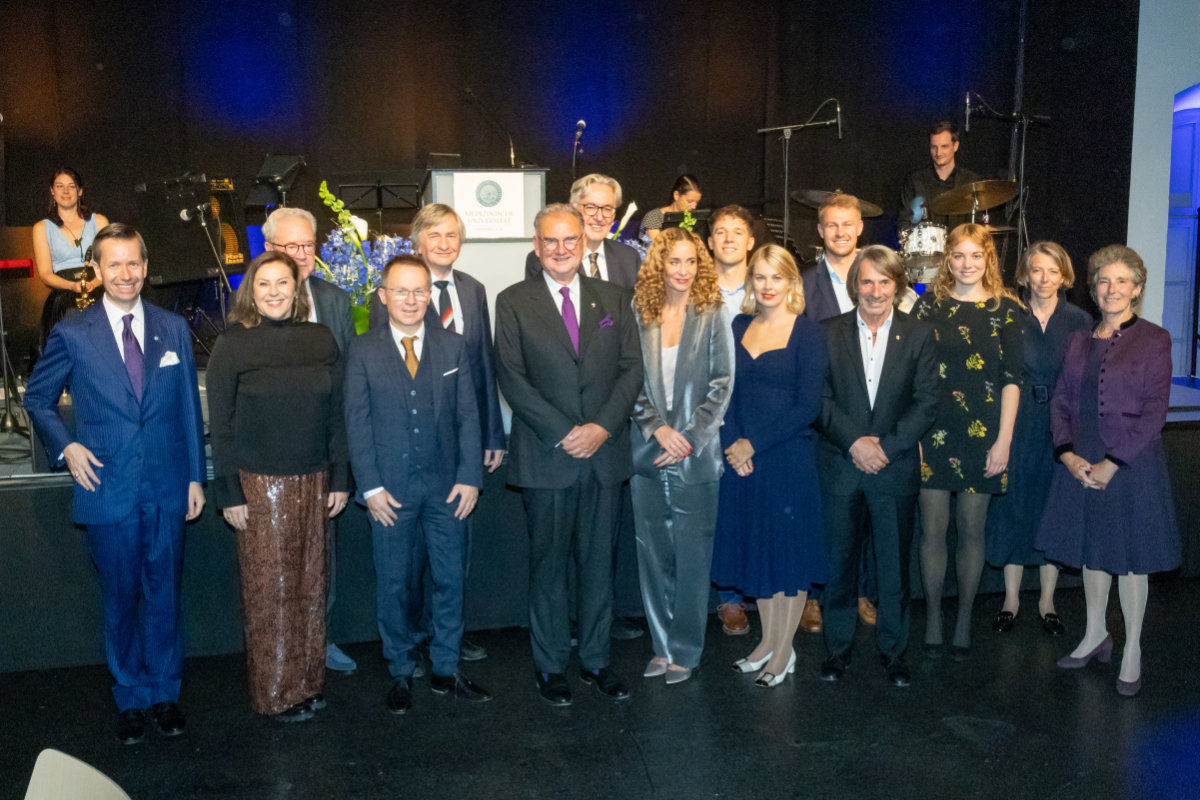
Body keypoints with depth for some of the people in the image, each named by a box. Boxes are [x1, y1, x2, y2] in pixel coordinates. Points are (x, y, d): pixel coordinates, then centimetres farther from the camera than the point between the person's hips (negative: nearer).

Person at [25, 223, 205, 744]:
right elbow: (37, 397, 9)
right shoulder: (72, 334, -2)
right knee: (121, 600, 10)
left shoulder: (174, 329, 4)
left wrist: (195, 476, 6)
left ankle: (165, 693, 27)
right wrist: (65, 446, -7)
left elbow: (189, 407, 7)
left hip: (167, 489, 2)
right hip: (109, 489, -1)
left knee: (164, 597, 10)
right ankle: (130, 698, 27)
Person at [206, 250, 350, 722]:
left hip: (314, 481, 3)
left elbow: (336, 414, 8)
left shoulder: (320, 340, 4)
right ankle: (275, 693, 18)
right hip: (260, 484, -3)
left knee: (311, 583, 10)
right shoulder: (232, 346, -4)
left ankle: (307, 682, 25)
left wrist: (340, 478, 6)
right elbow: (220, 426, -3)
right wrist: (229, 493, -6)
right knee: (268, 589, 4)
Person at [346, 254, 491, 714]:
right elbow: (357, 423, -2)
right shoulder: (364, 353, 0)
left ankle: (446, 670, 23)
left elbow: (468, 415, 3)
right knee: (393, 584, 8)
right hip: (390, 488, -1)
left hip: (446, 485, 2)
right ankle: (401, 673, 24)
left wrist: (469, 476, -4)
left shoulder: (454, 348, 5)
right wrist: (370, 486, -8)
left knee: (450, 580, 8)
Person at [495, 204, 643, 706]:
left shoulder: (613, 299, 10)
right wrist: (562, 433, -13)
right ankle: (550, 666, 20)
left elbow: (632, 369, 5)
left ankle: (595, 660, 23)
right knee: (548, 562, 6)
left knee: (599, 561, 10)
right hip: (546, 456, -2)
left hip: (605, 451, 3)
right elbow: (512, 379, -6)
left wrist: (604, 426, -10)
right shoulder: (513, 303, 1)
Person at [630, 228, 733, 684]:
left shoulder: (712, 317, -1)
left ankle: (686, 651, 14)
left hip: (696, 457, -2)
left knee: (692, 557, 2)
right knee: (653, 554, 8)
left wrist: (689, 438, -10)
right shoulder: (640, 317, 4)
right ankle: (662, 646, 21)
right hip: (648, 454, 2)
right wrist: (657, 428, -9)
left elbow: (722, 386, -3)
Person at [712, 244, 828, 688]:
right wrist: (733, 444, -9)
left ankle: (784, 651, 17)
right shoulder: (739, 328, 8)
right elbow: (726, 392, 6)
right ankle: (768, 640, 26)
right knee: (756, 547, 12)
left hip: (789, 456, -5)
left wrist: (754, 444, -13)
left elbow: (807, 406, -11)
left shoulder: (807, 333, -6)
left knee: (790, 550, 4)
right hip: (741, 458, 5)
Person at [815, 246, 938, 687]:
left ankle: (893, 650, 20)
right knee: (840, 563, 7)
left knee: (895, 565, 6)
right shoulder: (829, 333, 4)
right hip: (840, 465, 0)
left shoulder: (919, 335, 4)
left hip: (896, 466, 0)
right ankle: (838, 647, 21)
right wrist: (855, 442, -14)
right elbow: (821, 398, -2)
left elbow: (926, 402, -2)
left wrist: (885, 445, -12)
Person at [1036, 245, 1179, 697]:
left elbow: (1154, 412, -11)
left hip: (1132, 464, -4)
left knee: (1129, 556, 5)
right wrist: (1068, 455, -7)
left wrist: (1111, 464, -15)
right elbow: (1061, 402, 8)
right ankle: (1096, 635, 31)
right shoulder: (1079, 341, 8)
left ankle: (1132, 651, 20)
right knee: (1091, 550, 14)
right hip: (1081, 463, 4)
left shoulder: (1153, 340, -6)